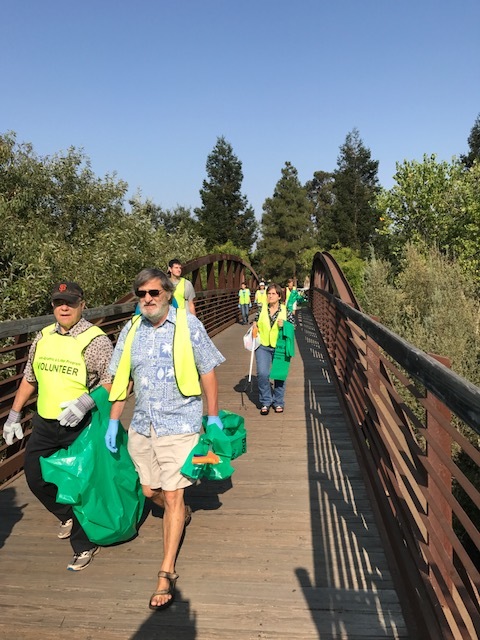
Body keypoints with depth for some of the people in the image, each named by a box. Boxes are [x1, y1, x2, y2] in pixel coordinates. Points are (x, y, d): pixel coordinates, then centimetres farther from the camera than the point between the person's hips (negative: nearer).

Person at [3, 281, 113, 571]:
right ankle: (68, 515, 43)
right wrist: (15, 414, 18)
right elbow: (29, 378, 17)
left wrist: (86, 401, -31)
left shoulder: (95, 339, -13)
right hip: (45, 423, 7)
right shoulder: (43, 337, 7)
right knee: (36, 476, 15)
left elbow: (114, 379, -19)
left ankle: (85, 545, 24)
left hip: (81, 426, -6)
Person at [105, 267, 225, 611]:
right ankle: (182, 513, 51)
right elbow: (121, 379, 9)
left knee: (172, 496, 0)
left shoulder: (188, 325, -10)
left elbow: (208, 372, -5)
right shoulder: (131, 330, 2)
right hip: (142, 426, 5)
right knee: (150, 491, 19)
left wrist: (214, 416, -4)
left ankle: (167, 572, 15)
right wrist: (113, 422, 8)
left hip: (179, 425, -5)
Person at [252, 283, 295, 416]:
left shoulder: (286, 311, -2)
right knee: (262, 374, -10)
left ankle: (278, 402, 25)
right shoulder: (261, 309, 2)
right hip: (263, 346, 1)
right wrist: (254, 327, -3)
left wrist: (284, 325, -16)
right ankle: (265, 402, 7)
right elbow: (255, 322, 17)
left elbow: (292, 328, 2)